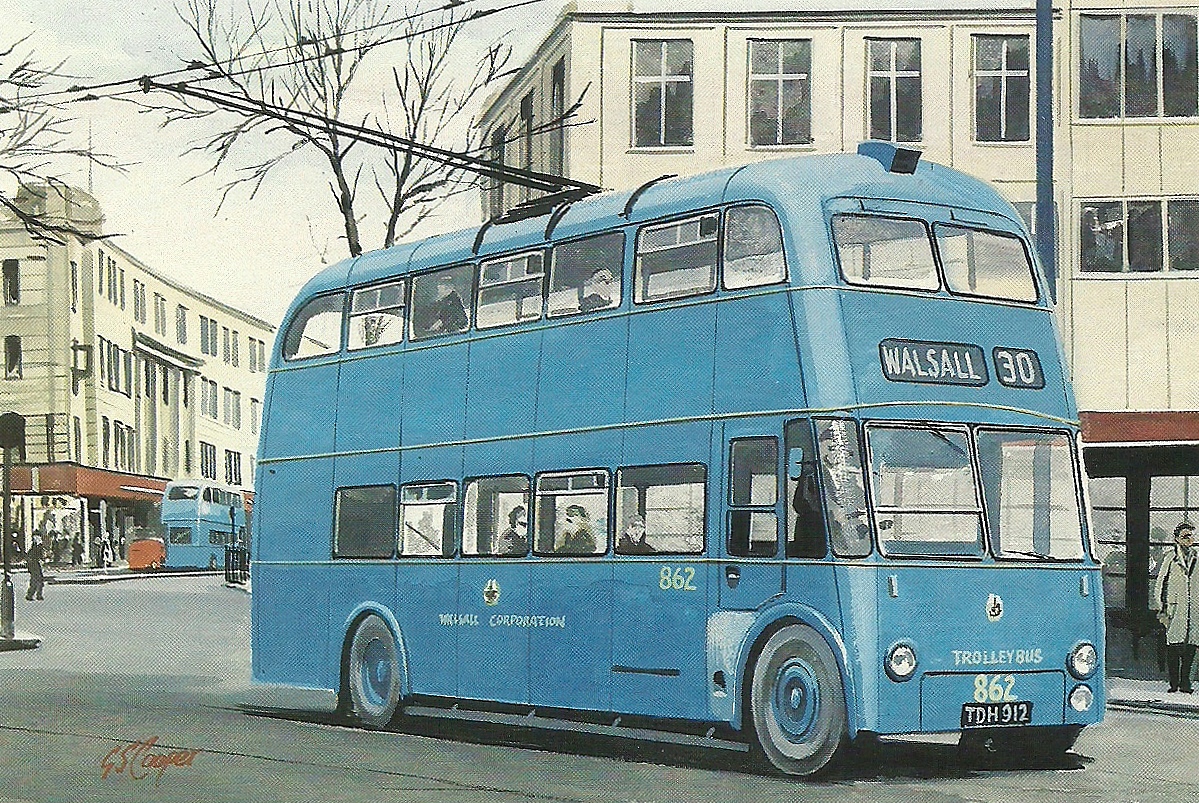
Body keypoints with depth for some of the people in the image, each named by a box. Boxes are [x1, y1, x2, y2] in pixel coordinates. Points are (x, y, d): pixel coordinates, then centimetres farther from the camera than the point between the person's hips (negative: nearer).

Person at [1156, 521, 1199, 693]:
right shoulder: (1170, 559, 4)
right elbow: (1160, 584, 5)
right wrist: (1162, 609, -2)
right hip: (1175, 611, -3)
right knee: (1173, 648, -5)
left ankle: (1185, 682, 10)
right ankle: (1174, 683, 0)